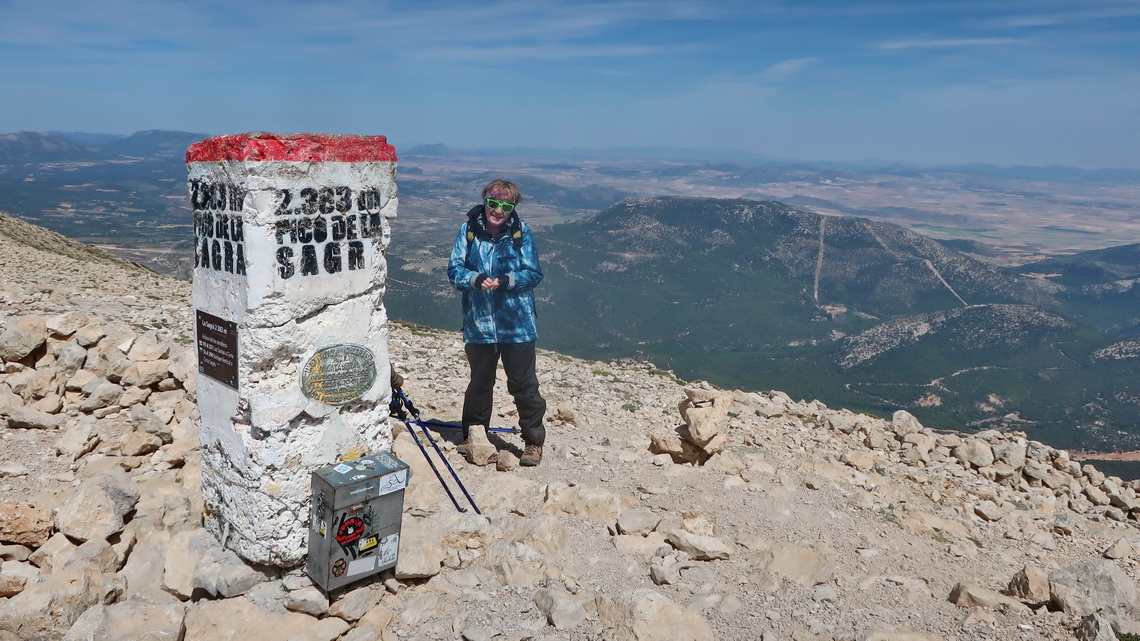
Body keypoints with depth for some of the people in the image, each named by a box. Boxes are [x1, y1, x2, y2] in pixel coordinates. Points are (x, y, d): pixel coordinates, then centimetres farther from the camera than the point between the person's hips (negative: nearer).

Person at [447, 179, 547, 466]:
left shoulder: (521, 232, -5)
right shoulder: (468, 230, -2)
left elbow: (534, 273, -5)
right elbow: (454, 269, -3)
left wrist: (507, 280, -22)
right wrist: (476, 279, -22)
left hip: (517, 323, -2)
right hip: (478, 323, 2)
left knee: (523, 385, 4)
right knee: (480, 382, 19)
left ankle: (533, 441, 18)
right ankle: (473, 434, 37)